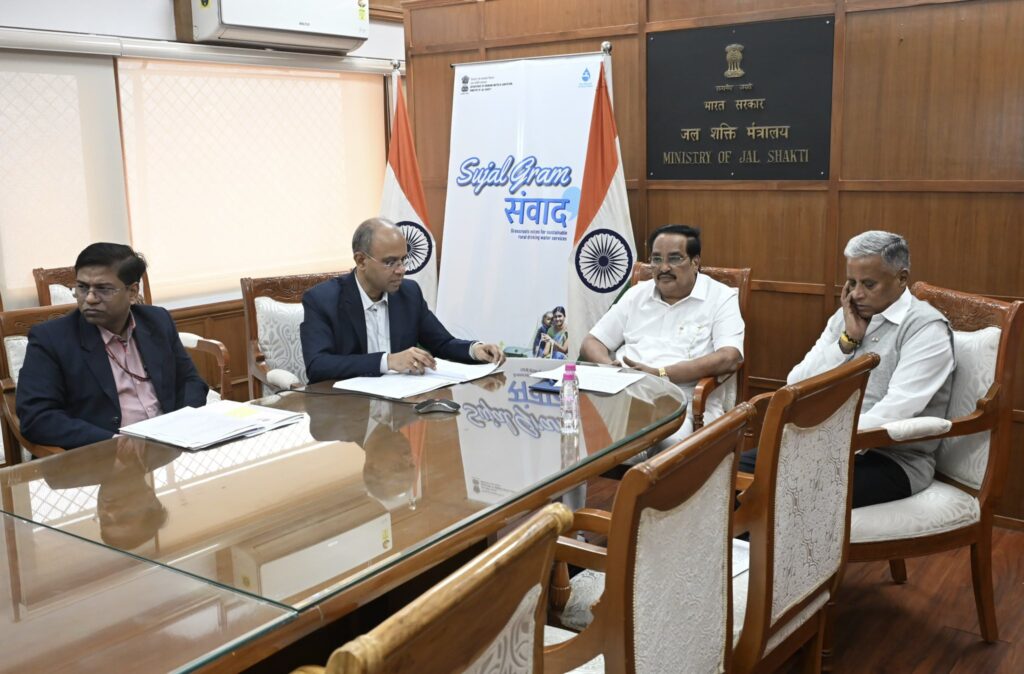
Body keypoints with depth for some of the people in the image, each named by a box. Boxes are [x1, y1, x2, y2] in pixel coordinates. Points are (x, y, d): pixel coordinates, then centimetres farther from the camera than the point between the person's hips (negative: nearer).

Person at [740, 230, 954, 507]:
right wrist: (847, 339, -6)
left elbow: (894, 413, -21)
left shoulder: (926, 328, -9)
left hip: (891, 458, -6)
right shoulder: (847, 316, 11)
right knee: (739, 470, -13)